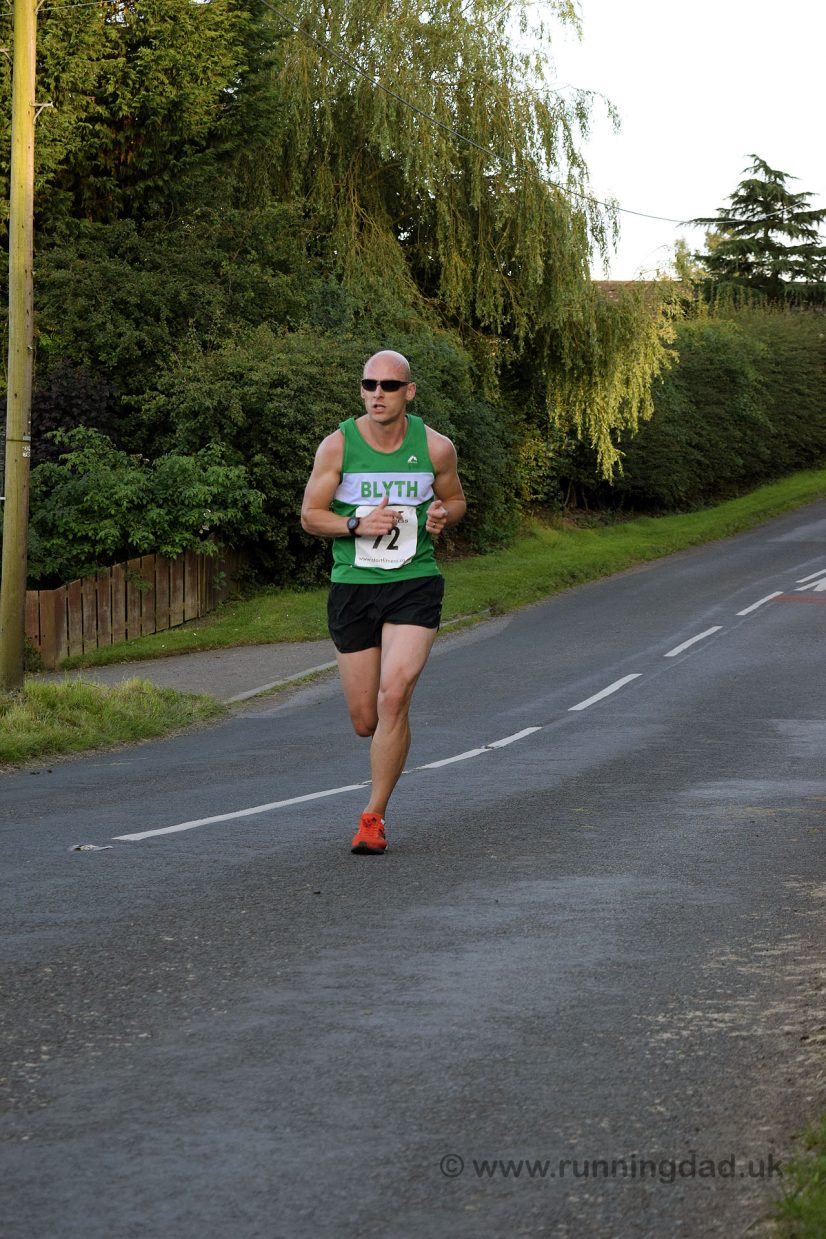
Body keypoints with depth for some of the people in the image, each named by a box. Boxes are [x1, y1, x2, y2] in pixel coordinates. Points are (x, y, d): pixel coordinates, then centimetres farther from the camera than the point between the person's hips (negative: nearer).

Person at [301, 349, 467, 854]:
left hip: (415, 585, -1)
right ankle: (392, 748, 44)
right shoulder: (338, 445, -4)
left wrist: (443, 514, -8)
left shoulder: (436, 447, -2)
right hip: (352, 586, 1)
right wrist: (356, 525, -17)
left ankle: (373, 816, -9)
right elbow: (310, 515, 2)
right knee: (365, 720, 4)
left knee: (393, 695, -21)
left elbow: (456, 498, 15)